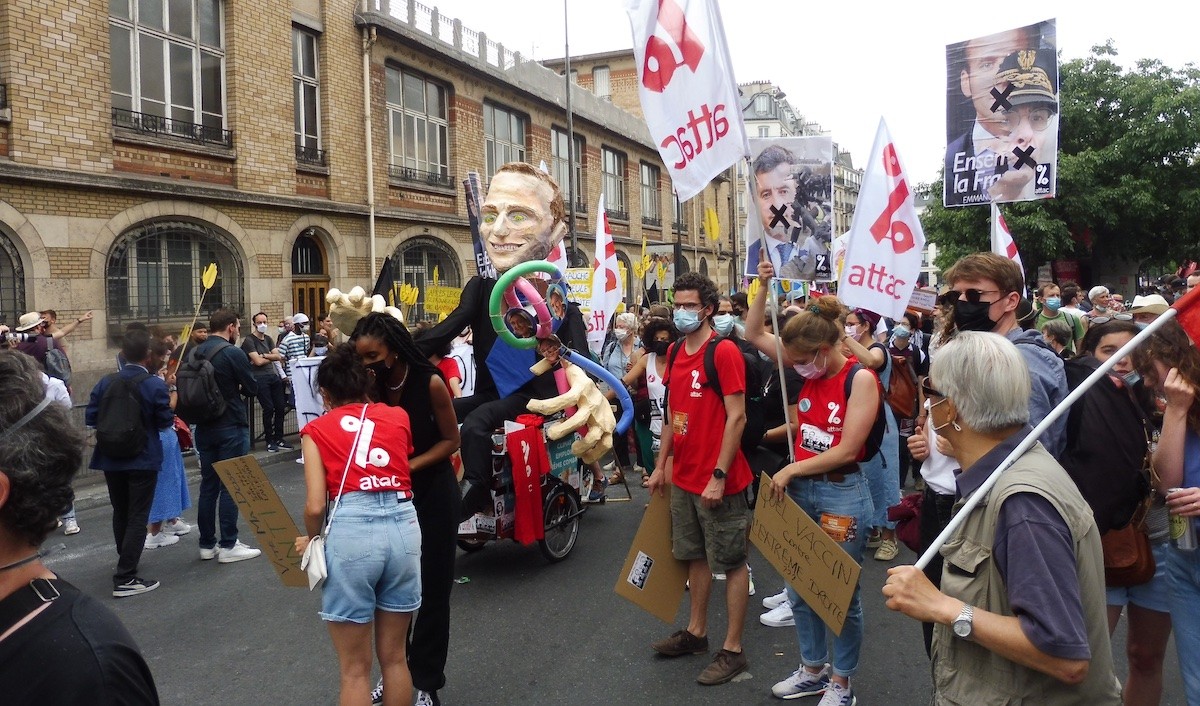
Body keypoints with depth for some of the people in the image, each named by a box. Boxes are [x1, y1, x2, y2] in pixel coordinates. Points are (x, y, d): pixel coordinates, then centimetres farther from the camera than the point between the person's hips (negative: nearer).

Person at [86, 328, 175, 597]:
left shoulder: (105, 383, -2)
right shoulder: (156, 385, -15)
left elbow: (90, 418, 0)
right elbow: (166, 422, -9)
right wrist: (170, 396, 6)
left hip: (111, 458, 5)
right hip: (143, 460, -5)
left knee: (120, 512, 21)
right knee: (137, 517, 0)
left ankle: (125, 560, 39)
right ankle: (125, 578, -4)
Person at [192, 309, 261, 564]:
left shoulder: (195, 353, 6)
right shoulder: (233, 353, -14)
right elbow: (252, 388, -8)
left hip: (204, 426, 7)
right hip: (231, 427, -7)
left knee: (208, 484, 12)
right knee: (230, 485, -1)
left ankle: (207, 544, 18)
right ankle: (228, 545, 3)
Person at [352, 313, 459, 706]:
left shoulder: (430, 383, -19)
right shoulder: (371, 386, -7)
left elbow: (451, 440, -12)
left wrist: (409, 466, -22)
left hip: (432, 492, -4)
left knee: (431, 587, 5)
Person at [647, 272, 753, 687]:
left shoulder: (724, 352, -15)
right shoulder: (675, 352, 9)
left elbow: (736, 417, -18)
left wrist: (719, 476, -21)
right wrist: (662, 464, 15)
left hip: (717, 480, -8)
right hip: (683, 477, 8)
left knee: (731, 563, 4)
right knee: (695, 556, 19)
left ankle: (733, 650, 13)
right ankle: (696, 632, 33)